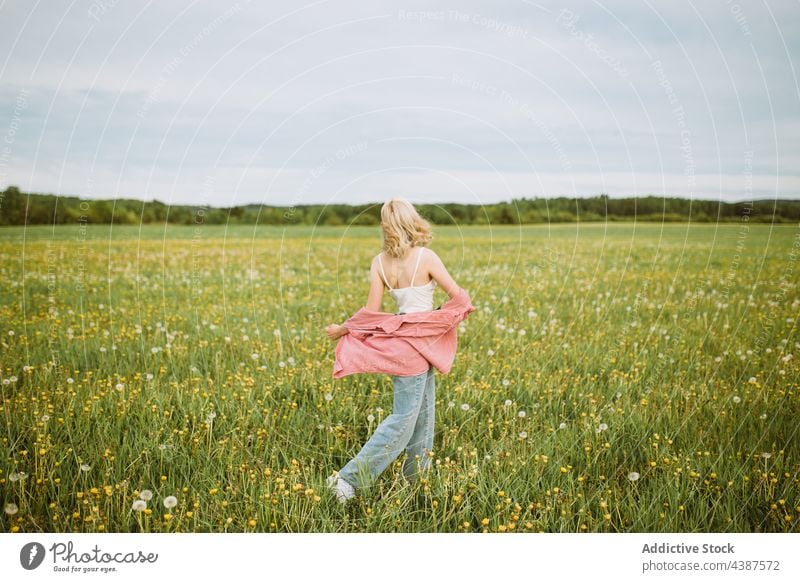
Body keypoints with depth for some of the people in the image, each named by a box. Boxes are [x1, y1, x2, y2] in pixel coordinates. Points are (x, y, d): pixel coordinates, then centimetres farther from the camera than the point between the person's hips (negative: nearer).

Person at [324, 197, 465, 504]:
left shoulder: (379, 262, -1)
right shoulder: (426, 257, -14)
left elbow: (371, 311, -4)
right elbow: (459, 295, -10)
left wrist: (342, 329, 9)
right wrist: (463, 303, 12)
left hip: (399, 334, 6)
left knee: (423, 412, 19)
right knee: (403, 418, -3)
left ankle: (416, 477, 28)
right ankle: (349, 478, -6)